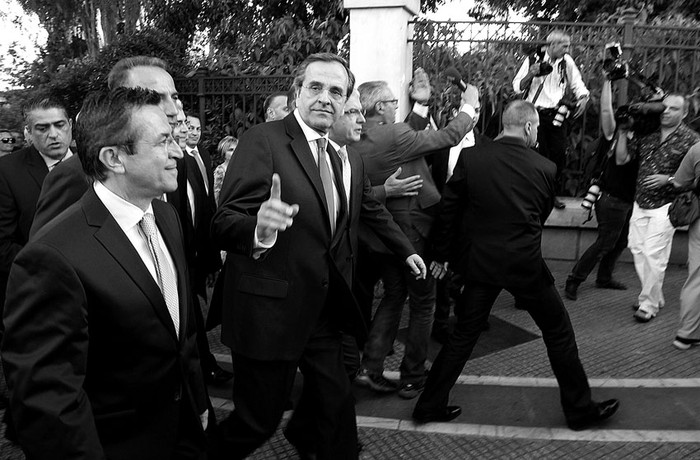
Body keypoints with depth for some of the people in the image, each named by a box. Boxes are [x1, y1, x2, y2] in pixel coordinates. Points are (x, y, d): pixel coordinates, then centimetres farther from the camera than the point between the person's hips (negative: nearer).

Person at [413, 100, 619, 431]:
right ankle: (580, 409, 32)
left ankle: (430, 405, 23)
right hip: (525, 265, -2)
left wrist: (442, 254, 9)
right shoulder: (545, 168, -5)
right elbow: (542, 215, 8)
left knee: (463, 334, 15)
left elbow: (448, 209, -2)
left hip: (480, 261, 3)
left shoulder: (470, 158, -5)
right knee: (558, 332, 18)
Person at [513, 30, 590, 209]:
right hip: (536, 114, -3)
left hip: (557, 115, 3)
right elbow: (517, 87, 0)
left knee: (559, 154, 3)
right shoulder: (533, 60, -3)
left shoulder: (567, 61, 6)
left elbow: (577, 84, 15)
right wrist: (530, 74, -18)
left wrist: (583, 98, -5)